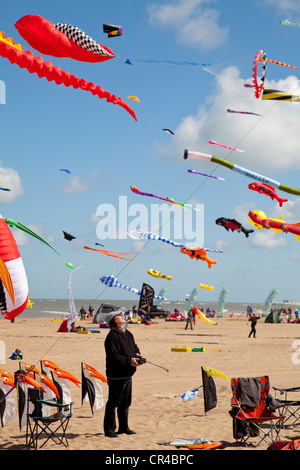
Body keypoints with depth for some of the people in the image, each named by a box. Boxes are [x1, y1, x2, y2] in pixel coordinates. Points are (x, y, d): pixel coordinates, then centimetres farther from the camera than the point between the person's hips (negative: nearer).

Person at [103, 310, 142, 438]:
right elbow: (114, 356, -22)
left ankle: (124, 427, 27)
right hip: (116, 376, -9)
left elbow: (135, 347, 26)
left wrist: (137, 354, 4)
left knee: (125, 403, 16)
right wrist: (129, 361, -23)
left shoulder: (128, 334, 12)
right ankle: (109, 429, 5)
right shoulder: (112, 336, -16)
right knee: (113, 403, -2)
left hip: (128, 375, 9)